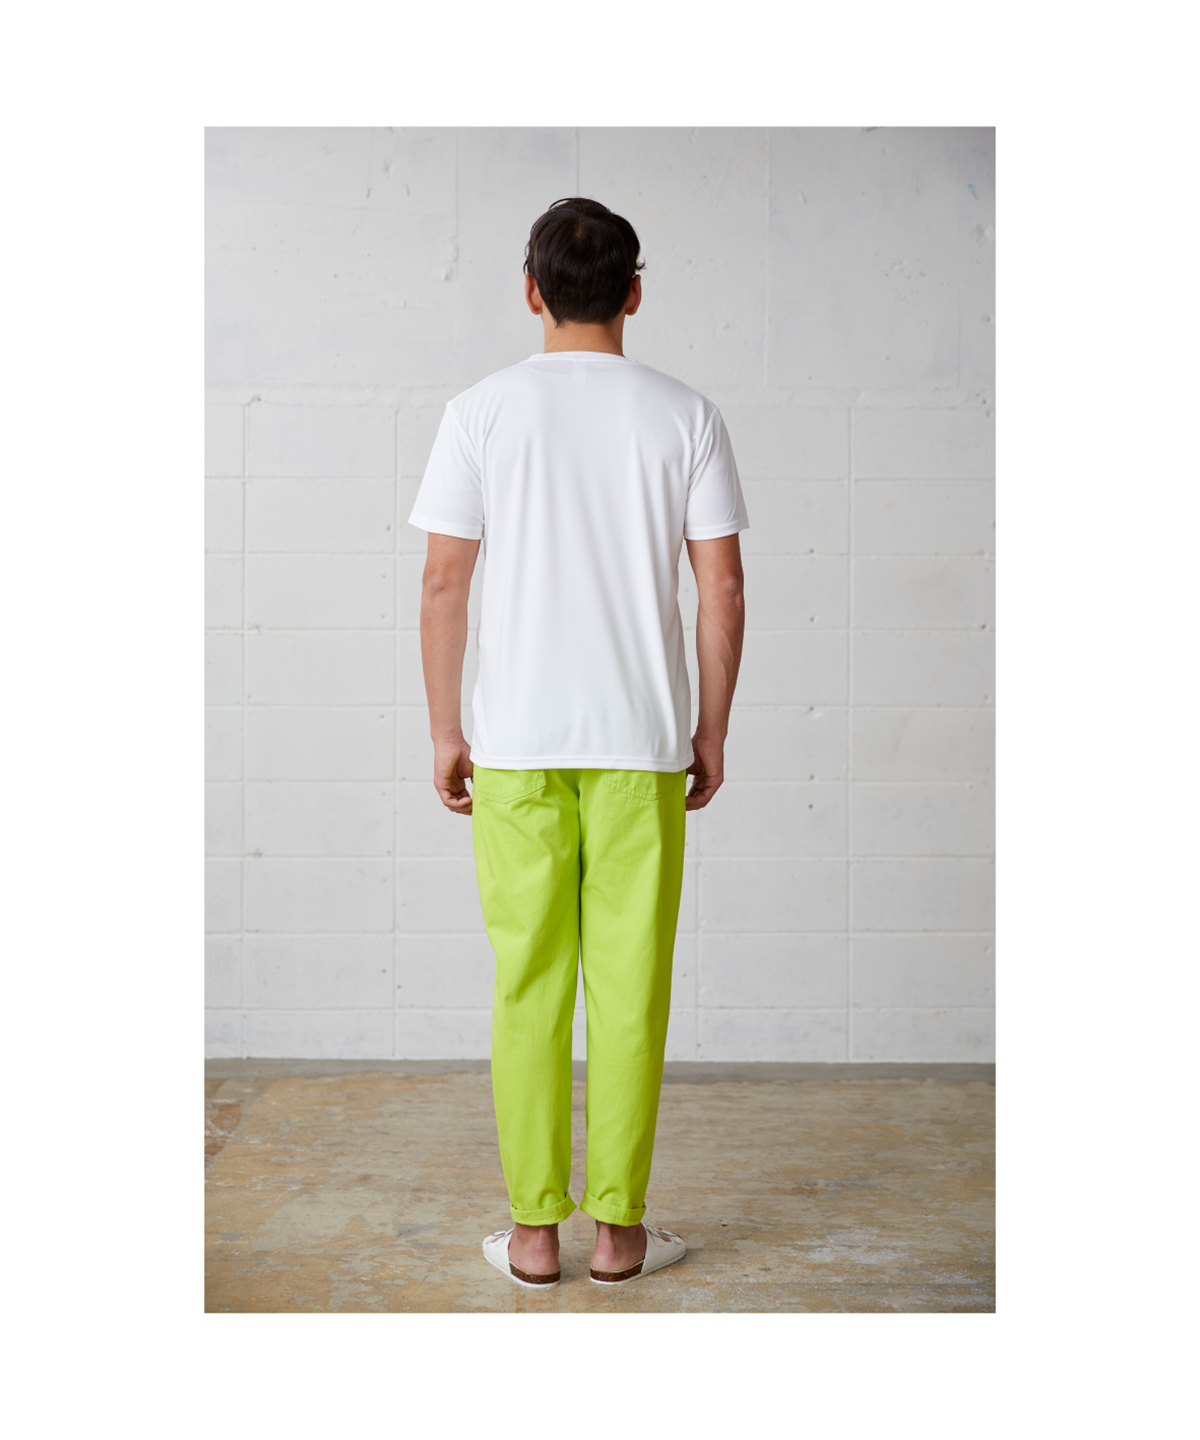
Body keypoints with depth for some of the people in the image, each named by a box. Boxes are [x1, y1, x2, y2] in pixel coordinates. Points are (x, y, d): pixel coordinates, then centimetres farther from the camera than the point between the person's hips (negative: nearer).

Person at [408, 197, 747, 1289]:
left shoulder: (483, 411, 0)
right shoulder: (684, 414, 1)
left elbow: (442, 583, -2)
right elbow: (722, 590, -1)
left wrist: (446, 730, 6)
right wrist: (711, 733, 8)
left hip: (515, 744, 0)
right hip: (642, 743, 0)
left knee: (529, 984, 8)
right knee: (631, 986, 7)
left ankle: (534, 1230, 15)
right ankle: (619, 1228, 16)